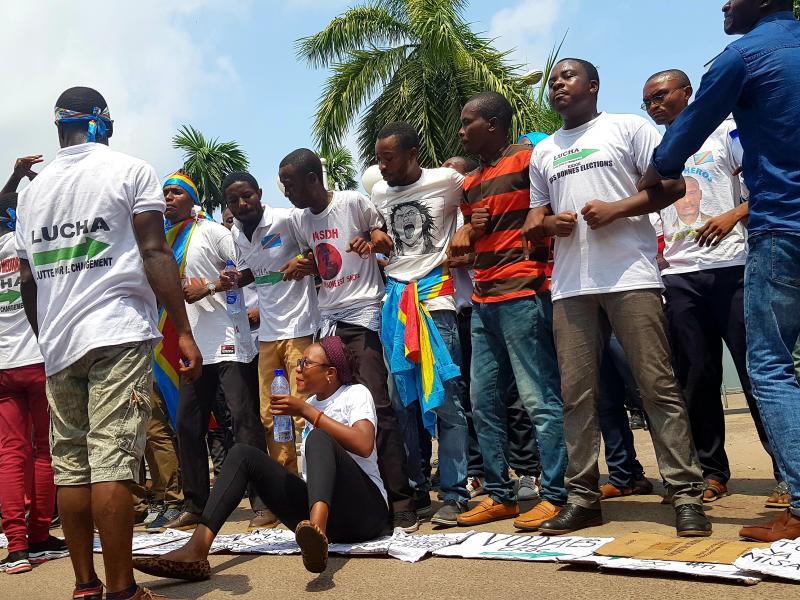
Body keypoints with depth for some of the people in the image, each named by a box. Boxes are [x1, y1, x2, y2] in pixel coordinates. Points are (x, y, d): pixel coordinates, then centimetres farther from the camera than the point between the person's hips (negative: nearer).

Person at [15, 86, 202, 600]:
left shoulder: (33, 190, 18)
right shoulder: (132, 171, 3)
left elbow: (27, 281, 17)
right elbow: (155, 253, -7)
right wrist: (183, 331, -8)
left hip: (57, 345, 5)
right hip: (118, 334, -5)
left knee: (69, 464, 7)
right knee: (114, 461, -9)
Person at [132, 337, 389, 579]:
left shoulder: (356, 393, 1)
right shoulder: (311, 402, 20)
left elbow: (364, 446, -20)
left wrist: (305, 411, -17)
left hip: (365, 510, -6)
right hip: (313, 510, 6)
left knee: (318, 437, -32)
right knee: (242, 453, -9)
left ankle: (317, 530, -61)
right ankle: (197, 549, -31)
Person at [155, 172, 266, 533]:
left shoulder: (211, 231, 0)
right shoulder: (166, 240, 18)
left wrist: (208, 287, -15)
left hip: (227, 339, -7)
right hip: (195, 344, 7)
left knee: (243, 416, -11)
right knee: (188, 423, 7)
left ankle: (262, 502, -8)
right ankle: (194, 506, 17)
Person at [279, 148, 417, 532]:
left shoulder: (353, 203, -6)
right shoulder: (299, 220, 12)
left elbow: (386, 234, 5)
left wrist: (375, 239, -16)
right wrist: (303, 267, 3)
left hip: (363, 315, -7)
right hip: (327, 320, 7)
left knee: (376, 406, -14)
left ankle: (400, 502, -9)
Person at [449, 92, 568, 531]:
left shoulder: (527, 160, -2)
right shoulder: (469, 185, 22)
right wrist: (465, 234, 9)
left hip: (523, 294, -9)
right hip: (483, 301, 9)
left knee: (539, 398, -7)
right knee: (484, 401, 9)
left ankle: (555, 496, 0)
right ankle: (499, 495, 17)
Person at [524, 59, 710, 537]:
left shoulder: (628, 127, 9)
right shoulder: (543, 152, 23)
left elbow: (673, 184, 1)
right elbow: (534, 222, 25)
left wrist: (616, 208, -12)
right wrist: (548, 224, 1)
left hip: (631, 277, -4)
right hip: (570, 286, 5)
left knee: (659, 385, -7)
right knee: (577, 393, 2)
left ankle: (687, 495, -2)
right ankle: (583, 497, 9)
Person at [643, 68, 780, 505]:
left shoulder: (723, 133, 7)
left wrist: (733, 216, -15)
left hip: (730, 267, -4)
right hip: (679, 276, 4)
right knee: (695, 378, 3)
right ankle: (712, 472, 12)